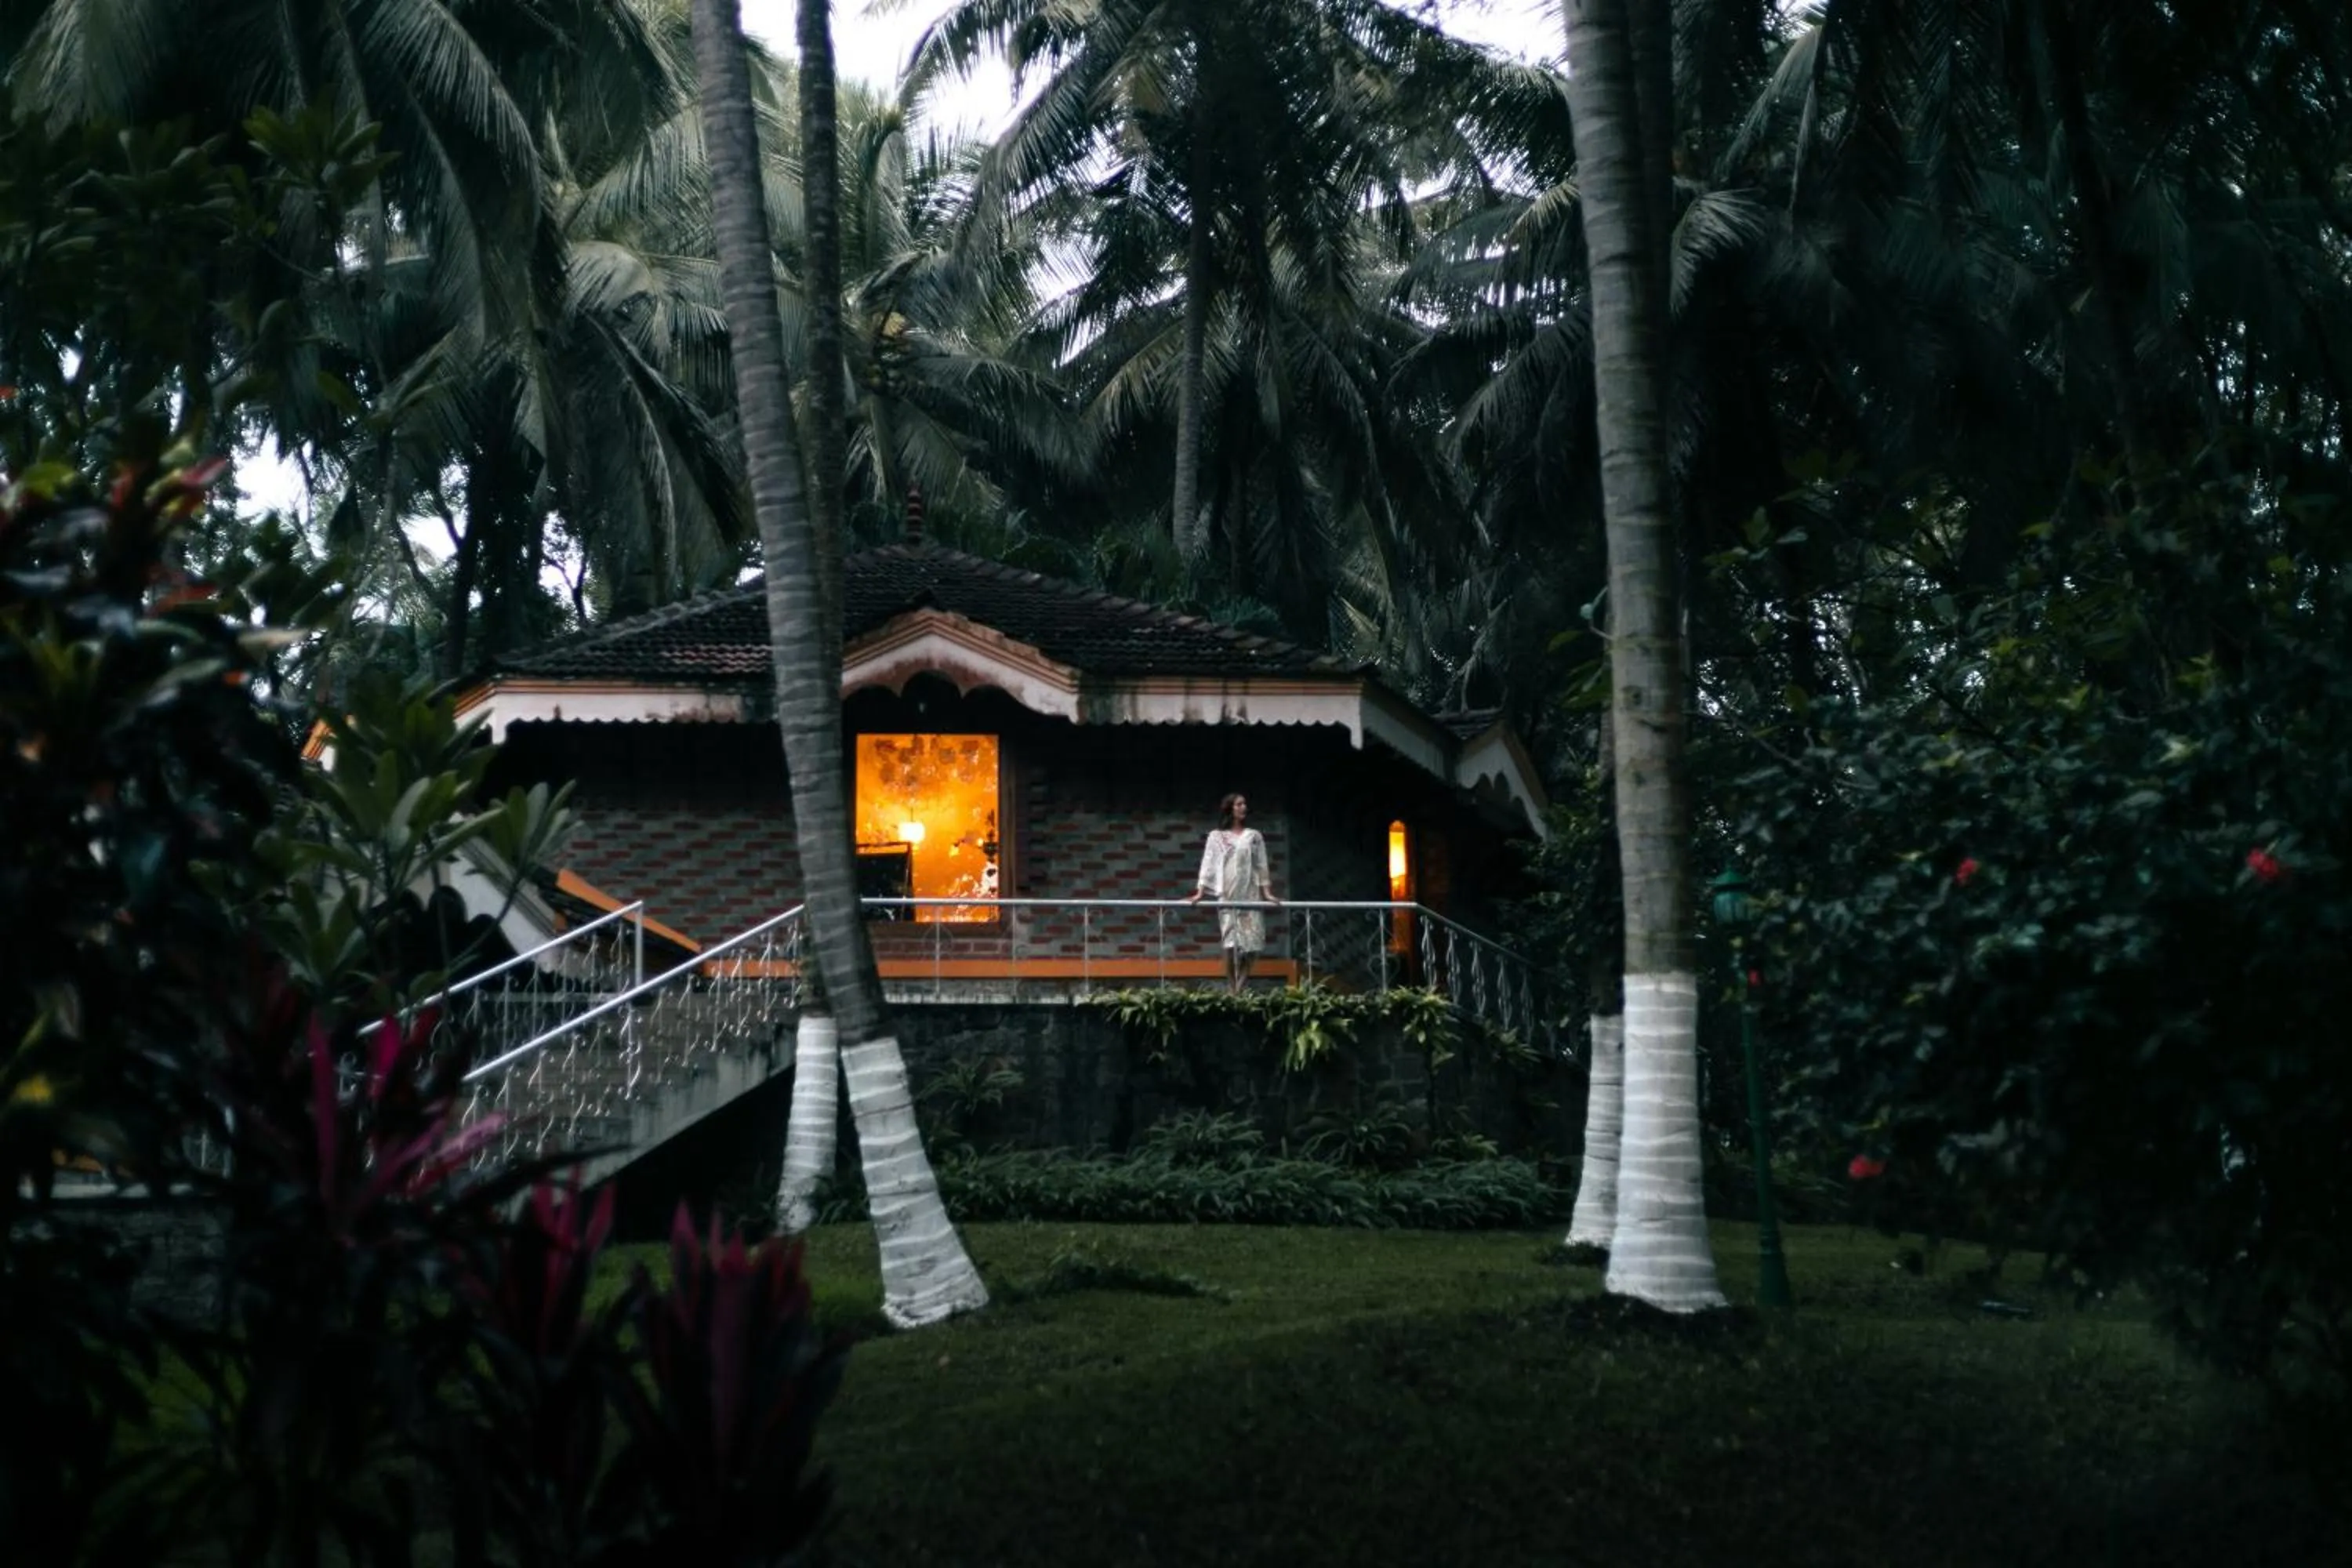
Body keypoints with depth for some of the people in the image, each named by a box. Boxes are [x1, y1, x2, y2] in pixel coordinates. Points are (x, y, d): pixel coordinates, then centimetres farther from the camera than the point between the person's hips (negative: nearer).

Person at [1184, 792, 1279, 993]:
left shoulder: (1254, 836, 13)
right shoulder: (1216, 836, 7)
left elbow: (1262, 866, 12)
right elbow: (1208, 865, 3)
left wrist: (1267, 893, 4)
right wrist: (1200, 892, -6)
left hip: (1251, 895, 2)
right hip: (1227, 896, -2)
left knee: (1251, 943, -6)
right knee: (1231, 943, -11)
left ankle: (1240, 989, 4)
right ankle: (1232, 991, -7)